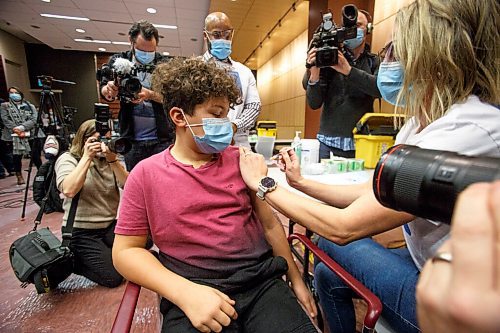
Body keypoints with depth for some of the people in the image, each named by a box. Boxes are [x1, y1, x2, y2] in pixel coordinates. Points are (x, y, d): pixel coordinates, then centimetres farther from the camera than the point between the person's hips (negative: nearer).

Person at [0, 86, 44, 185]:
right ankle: (19, 176, 19)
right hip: (14, 136, 1)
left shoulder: (30, 106, 12)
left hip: (32, 135, 0)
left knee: (36, 157, -4)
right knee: (16, 157, 3)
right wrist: (17, 131, -13)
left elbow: (35, 119, -2)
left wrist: (22, 127, -16)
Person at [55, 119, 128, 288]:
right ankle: (73, 260, 13)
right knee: (113, 277, -14)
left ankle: (104, 251, 13)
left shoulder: (109, 159, 5)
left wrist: (113, 160, -23)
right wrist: (87, 157, -22)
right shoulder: (67, 159, -4)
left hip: (110, 225, 5)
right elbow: (69, 190, -24)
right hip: (81, 231, -4)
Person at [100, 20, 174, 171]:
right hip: (132, 139, 2)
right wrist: (109, 90, -23)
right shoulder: (119, 61, 4)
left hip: (162, 138, -2)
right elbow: (103, 90, 1)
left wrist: (150, 95, -24)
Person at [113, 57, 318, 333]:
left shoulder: (241, 160, 3)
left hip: (262, 282, 2)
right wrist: (184, 292, -16)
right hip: (192, 292, -1)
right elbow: (125, 250, -1)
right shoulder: (146, 174, -3)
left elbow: (269, 224, 9)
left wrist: (296, 280, 11)